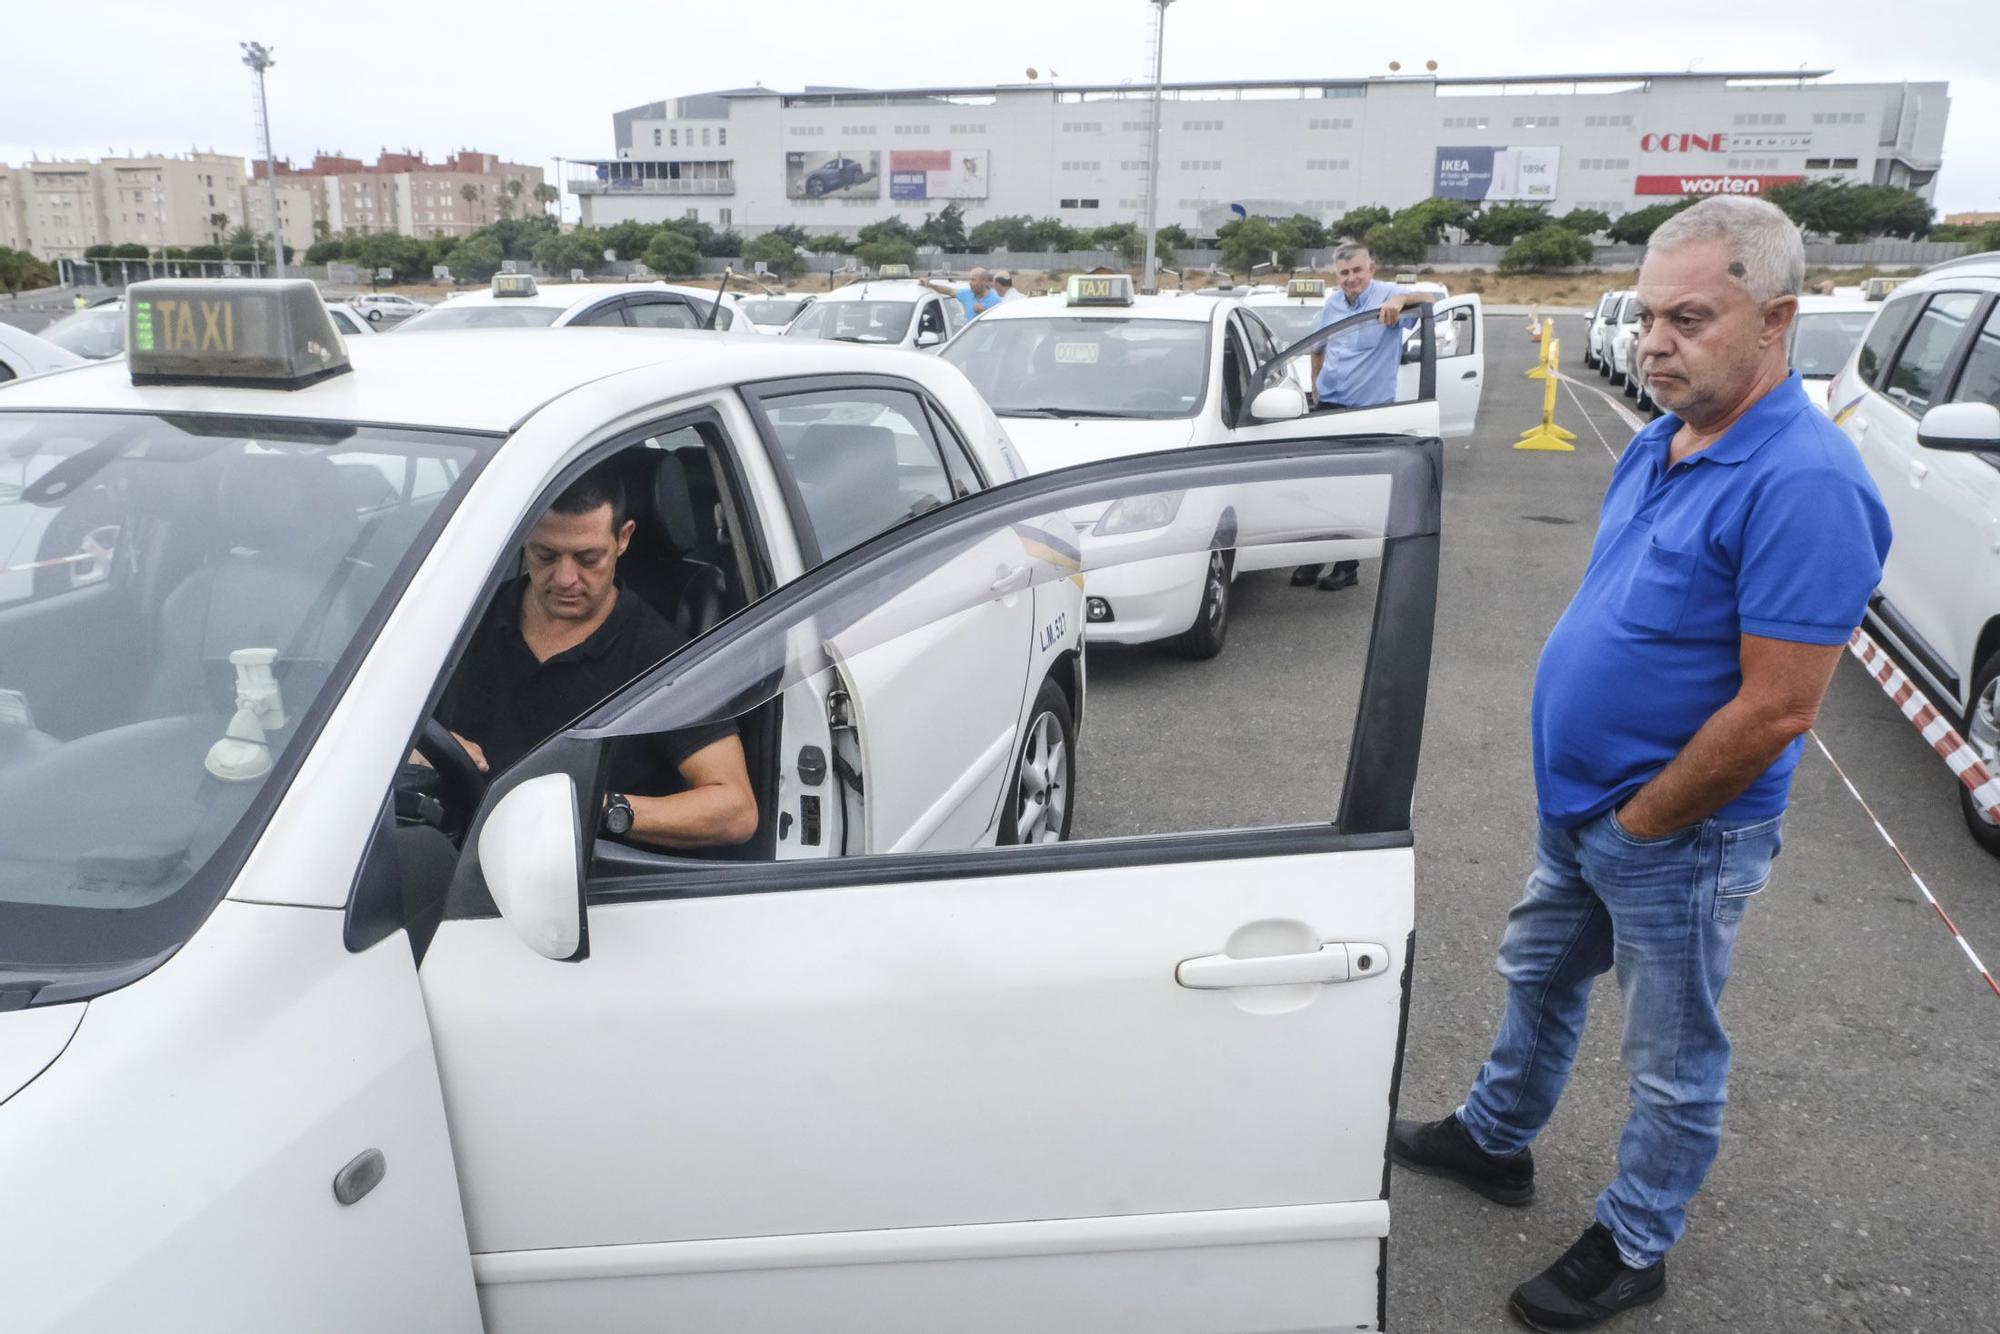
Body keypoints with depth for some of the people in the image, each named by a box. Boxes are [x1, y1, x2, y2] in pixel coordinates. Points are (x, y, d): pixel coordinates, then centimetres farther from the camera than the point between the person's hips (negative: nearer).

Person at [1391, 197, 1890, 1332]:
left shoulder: (1803, 483, -26)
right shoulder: (1663, 443, 2)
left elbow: (1775, 711, -27)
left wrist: (1640, 819, -16)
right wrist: (1588, 802, 10)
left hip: (1681, 842, -8)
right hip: (1582, 809, 8)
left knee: (1674, 1061, 13)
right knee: (1539, 979, 26)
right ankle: (1496, 1138, 49)